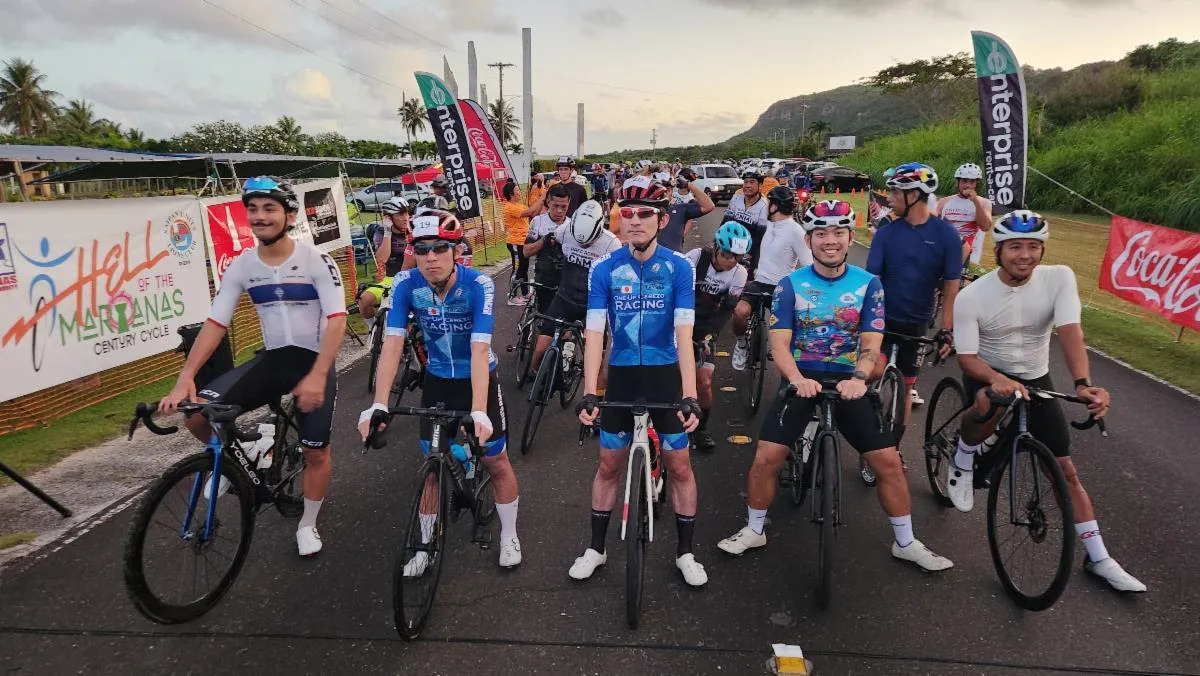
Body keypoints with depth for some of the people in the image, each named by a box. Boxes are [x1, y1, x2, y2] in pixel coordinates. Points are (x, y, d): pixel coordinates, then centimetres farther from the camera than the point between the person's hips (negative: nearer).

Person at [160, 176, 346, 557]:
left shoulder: (316, 261, -13)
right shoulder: (241, 266, -2)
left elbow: (337, 321, -18)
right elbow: (215, 324, -3)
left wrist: (317, 377, -28)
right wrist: (185, 378, -15)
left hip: (315, 362, -3)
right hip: (271, 359, 3)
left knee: (316, 452, 3)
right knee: (196, 412, -18)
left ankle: (307, 525, 28)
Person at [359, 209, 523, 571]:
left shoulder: (479, 285, -27)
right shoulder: (406, 284, -20)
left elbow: (480, 350, -34)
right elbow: (393, 343, -25)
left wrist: (479, 412, -43)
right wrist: (378, 405, -35)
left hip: (478, 378, -2)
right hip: (437, 380, 2)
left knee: (496, 460, 6)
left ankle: (509, 537, 28)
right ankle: (425, 544, 27)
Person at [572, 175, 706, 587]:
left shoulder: (678, 268, -10)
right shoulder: (604, 270, -8)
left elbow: (684, 334, -16)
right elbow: (595, 333, -13)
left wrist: (689, 396, -25)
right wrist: (588, 393, -23)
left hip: (666, 374, -1)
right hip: (621, 375, 1)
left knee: (679, 465, 5)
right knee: (610, 465, 10)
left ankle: (685, 552, 24)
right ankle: (596, 549, 27)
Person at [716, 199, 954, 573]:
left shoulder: (869, 284, -1)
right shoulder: (790, 285, -4)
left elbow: (871, 343, -7)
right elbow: (779, 343, -11)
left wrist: (859, 378, -28)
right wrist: (798, 379, -30)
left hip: (848, 383, 1)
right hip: (802, 381, -1)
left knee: (889, 460, -3)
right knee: (766, 458, -11)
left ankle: (906, 543, 18)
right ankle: (753, 530, 13)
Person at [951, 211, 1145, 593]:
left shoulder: (1059, 278, -15)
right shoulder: (971, 296, -20)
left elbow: (1070, 331, -27)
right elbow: (967, 357, -21)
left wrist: (1083, 384, -43)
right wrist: (998, 379, -42)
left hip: (1036, 380, 3)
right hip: (986, 375, -3)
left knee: (1065, 469, 4)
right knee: (991, 402, -40)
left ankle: (1099, 559, 18)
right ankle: (963, 463, -9)